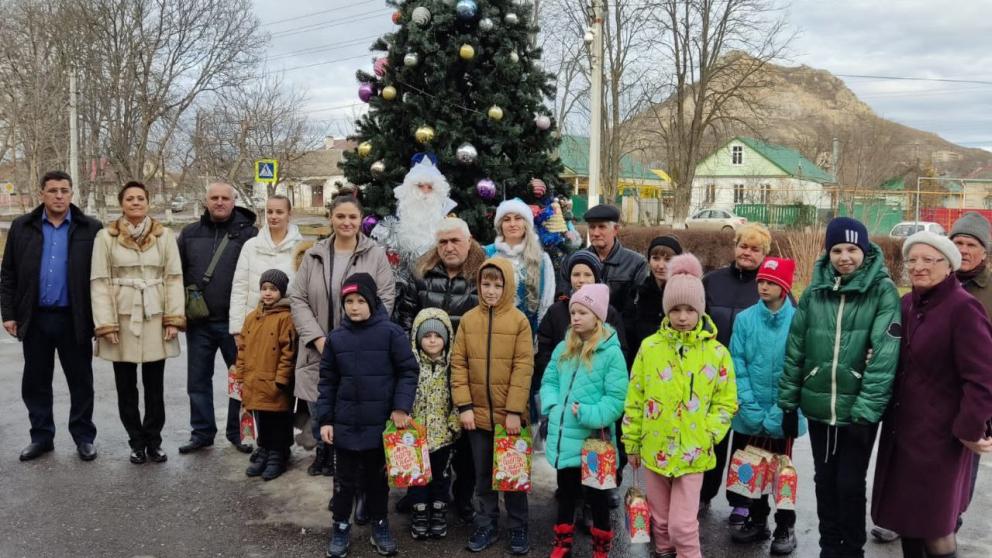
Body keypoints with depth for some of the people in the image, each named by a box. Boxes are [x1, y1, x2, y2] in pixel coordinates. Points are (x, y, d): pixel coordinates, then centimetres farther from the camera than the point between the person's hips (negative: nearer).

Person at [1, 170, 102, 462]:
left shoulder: (91, 229, -1)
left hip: (74, 319, -2)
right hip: (35, 318, 2)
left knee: (81, 381, 6)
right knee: (35, 382, 11)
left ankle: (84, 437, 18)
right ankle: (41, 437, 24)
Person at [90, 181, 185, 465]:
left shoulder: (165, 235, 3)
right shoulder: (106, 237, 1)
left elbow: (174, 278, 2)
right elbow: (99, 282, -2)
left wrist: (173, 318, -6)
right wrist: (105, 323, -9)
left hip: (155, 317, 0)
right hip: (122, 318, 0)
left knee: (155, 385, 6)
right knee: (126, 386, 7)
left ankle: (153, 440, 19)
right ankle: (136, 441, 20)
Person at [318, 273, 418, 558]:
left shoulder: (391, 332, -9)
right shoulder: (335, 337, 1)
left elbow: (408, 371, -5)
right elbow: (327, 381, 6)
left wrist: (401, 408, -13)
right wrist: (325, 419, 3)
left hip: (382, 422, -2)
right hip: (345, 423, 2)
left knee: (377, 476, 14)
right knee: (345, 478, 12)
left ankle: (380, 524, 32)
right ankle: (341, 527, 29)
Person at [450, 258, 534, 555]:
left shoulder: (519, 320, -6)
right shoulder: (468, 319, 1)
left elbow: (523, 367, -9)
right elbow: (458, 363, 0)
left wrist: (514, 410, -13)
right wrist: (464, 406, -6)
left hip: (509, 413, -2)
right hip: (478, 412, 2)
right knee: (483, 474, 14)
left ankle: (518, 528, 24)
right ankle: (486, 526, 27)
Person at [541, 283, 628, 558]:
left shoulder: (611, 352, -11)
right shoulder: (563, 349, 8)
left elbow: (616, 398, -15)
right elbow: (548, 381, 11)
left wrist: (588, 416, -23)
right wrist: (552, 406, -7)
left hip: (593, 438, -5)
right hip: (563, 436, 5)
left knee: (596, 494, 11)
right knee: (565, 491, 19)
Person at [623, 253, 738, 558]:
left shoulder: (717, 352, -5)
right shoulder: (650, 347, -3)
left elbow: (726, 402, 1)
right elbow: (635, 398, 3)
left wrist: (706, 435, -10)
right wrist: (632, 442, 5)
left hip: (693, 453, -2)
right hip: (654, 450, 2)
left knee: (683, 525, -4)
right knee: (660, 518, 18)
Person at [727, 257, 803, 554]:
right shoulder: (744, 319, -3)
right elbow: (737, 365, -5)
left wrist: (777, 413, -15)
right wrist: (751, 408, -12)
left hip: (783, 415, -2)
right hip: (749, 415, 2)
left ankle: (786, 528, 29)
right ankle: (757, 521, 34)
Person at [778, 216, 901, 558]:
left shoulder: (882, 291, -8)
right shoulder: (814, 292, 2)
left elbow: (884, 356, -15)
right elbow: (795, 350, 6)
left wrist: (866, 409, -19)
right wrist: (788, 402, 5)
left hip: (858, 410, -3)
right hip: (818, 407, 3)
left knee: (850, 484, 5)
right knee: (824, 480, 15)